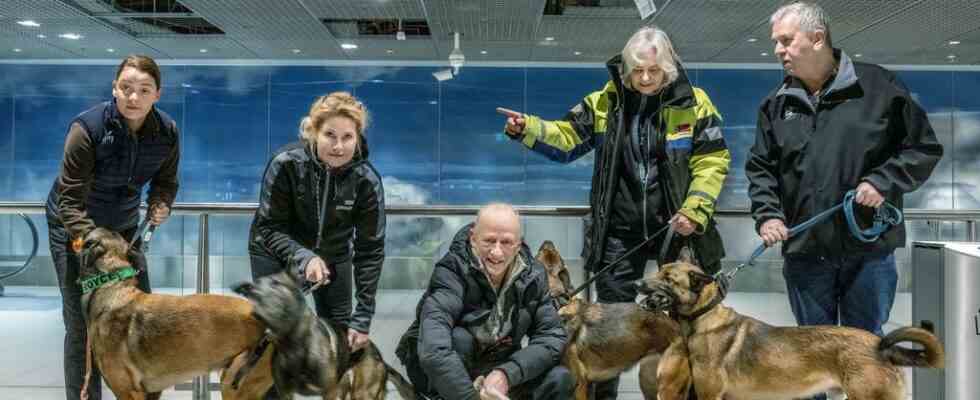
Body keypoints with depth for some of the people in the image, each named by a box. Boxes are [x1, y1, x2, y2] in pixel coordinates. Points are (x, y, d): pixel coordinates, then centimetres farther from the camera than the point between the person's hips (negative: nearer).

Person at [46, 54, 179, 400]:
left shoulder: (167, 132, -13)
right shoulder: (87, 128, -26)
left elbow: (165, 181, 3)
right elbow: (71, 198, -24)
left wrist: (160, 204, -18)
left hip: (123, 227, 5)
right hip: (73, 227, -4)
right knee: (81, 320, -5)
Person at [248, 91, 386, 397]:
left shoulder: (367, 180, -25)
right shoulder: (286, 163, -29)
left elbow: (370, 250, -20)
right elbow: (268, 228, -22)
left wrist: (363, 319, -22)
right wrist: (303, 257, -41)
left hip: (333, 255, 2)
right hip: (276, 252, -1)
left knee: (341, 333, 5)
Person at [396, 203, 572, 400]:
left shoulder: (532, 275, -12)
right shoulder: (451, 272, -27)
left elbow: (553, 336, -14)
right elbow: (433, 350, -41)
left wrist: (507, 373, -29)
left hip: (497, 367, 4)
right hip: (440, 376, -3)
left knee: (560, 379, -18)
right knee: (459, 338, -33)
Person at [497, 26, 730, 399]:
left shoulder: (693, 103, -4)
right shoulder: (605, 102, 1)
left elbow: (712, 162, -4)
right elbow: (566, 139, 3)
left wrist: (695, 211, -15)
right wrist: (527, 128, -14)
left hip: (677, 227, -1)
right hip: (621, 229, 1)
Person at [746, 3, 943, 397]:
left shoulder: (879, 86, -3)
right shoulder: (777, 103, 7)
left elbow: (924, 147, 1)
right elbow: (760, 168, 11)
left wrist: (884, 181, -13)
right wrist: (767, 214, -5)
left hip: (869, 249, -2)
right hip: (804, 251, 3)